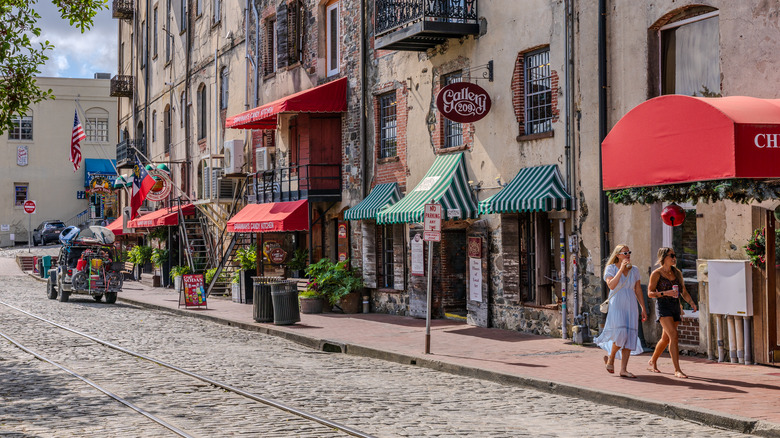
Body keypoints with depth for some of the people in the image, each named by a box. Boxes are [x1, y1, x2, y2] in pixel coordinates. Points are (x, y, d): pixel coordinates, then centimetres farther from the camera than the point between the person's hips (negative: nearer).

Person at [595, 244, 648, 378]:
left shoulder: (634, 270, 11)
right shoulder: (611, 268, -1)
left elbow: (638, 290, 15)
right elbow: (611, 285, -18)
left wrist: (643, 308, 11)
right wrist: (621, 269, -17)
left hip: (631, 307, 5)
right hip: (616, 305, -5)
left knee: (630, 337, -1)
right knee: (620, 334, -20)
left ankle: (623, 369, 2)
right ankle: (610, 358, 6)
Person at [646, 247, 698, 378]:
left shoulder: (677, 273, 12)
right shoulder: (656, 274, -4)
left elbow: (684, 292, 15)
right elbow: (650, 293, -5)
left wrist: (692, 303, -2)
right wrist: (665, 293, -19)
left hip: (675, 306, 6)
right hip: (663, 306, -6)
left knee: (666, 338, 14)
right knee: (673, 335, -20)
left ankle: (652, 362, 35)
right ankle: (677, 370, -21)